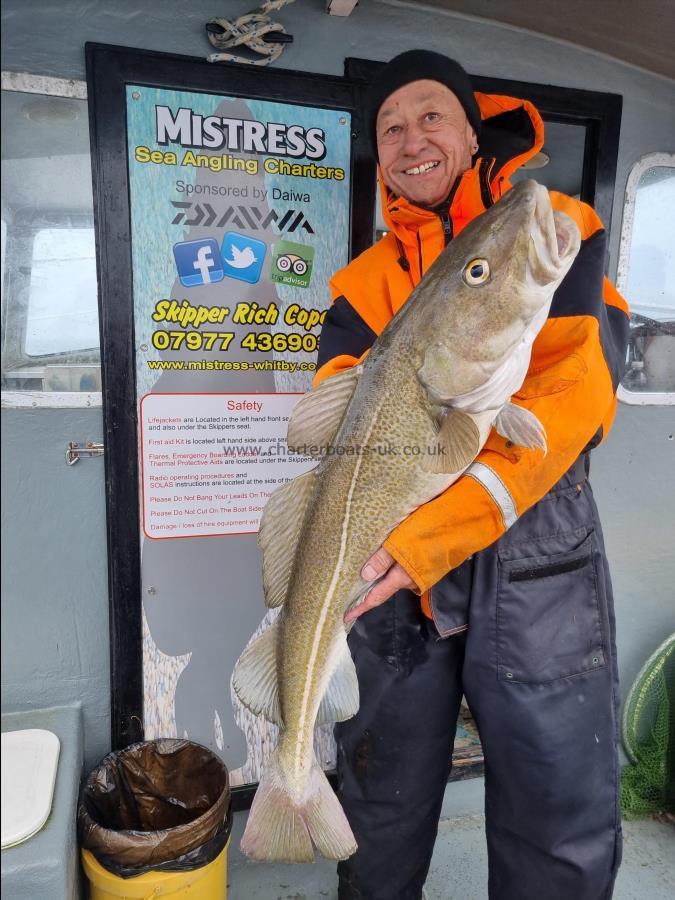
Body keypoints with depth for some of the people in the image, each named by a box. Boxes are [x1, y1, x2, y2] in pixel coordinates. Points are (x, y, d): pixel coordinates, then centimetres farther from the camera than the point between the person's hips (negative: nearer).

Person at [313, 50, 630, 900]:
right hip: (394, 571, 3)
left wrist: (433, 532, -25)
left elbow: (573, 393, -15)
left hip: (534, 565, -2)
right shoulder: (365, 280, 9)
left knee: (565, 828, 13)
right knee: (382, 807, 20)